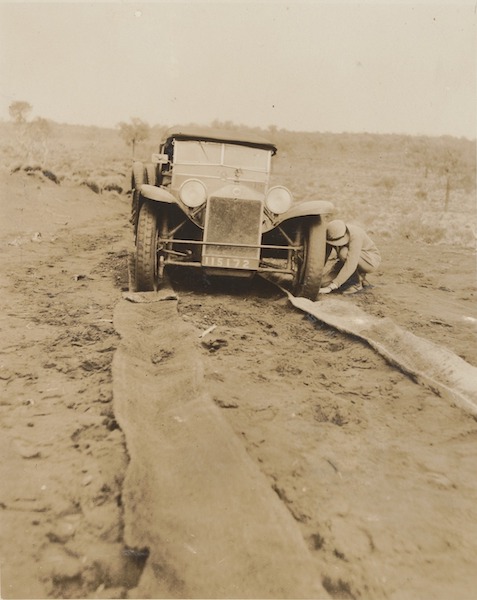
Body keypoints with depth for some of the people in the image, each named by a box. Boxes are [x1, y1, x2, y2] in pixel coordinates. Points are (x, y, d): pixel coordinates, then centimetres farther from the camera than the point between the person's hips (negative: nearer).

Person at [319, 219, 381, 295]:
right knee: (325, 281, -14)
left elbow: (351, 265, -44)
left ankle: (357, 283, -13)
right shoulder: (332, 236, -18)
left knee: (344, 253, -36)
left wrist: (331, 287, -48)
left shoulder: (355, 236, -36)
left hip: (370, 260, -6)